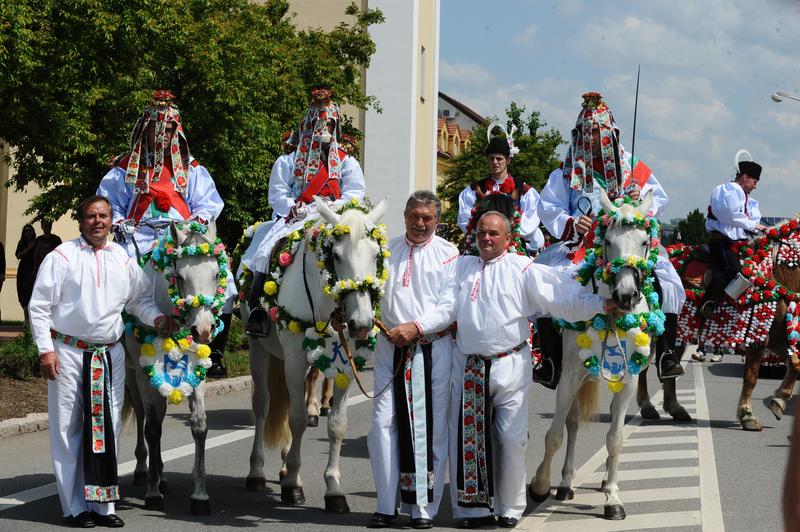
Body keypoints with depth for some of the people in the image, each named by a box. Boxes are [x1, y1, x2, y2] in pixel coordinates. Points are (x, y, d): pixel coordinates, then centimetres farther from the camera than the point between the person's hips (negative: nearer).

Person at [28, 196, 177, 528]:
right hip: (68, 353, -4)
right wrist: (45, 349, -10)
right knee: (69, 429, 0)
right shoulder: (62, 257, -2)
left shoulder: (123, 260, 9)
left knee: (108, 427, 5)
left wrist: (156, 318, -4)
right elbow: (39, 306, -3)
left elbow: (140, 298, 17)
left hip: (110, 354, 4)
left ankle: (102, 503, 13)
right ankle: (74, 507, 7)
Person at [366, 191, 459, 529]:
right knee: (384, 422, -3)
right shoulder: (387, 251, 12)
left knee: (432, 428, 0)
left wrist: (418, 326, -16)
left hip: (433, 349, -3)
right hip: (391, 348, 3)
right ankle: (386, 505, 6)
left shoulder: (449, 254, 2)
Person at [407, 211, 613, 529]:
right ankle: (473, 507, 14)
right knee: (465, 438, 4)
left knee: (512, 438, 1)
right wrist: (417, 327, -11)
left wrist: (601, 305, -20)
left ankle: (509, 509, 15)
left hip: (510, 366, -3)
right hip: (467, 367, 3)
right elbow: (446, 308, 4)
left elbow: (563, 295, -7)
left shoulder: (523, 269, 0)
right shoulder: (463, 266, 12)